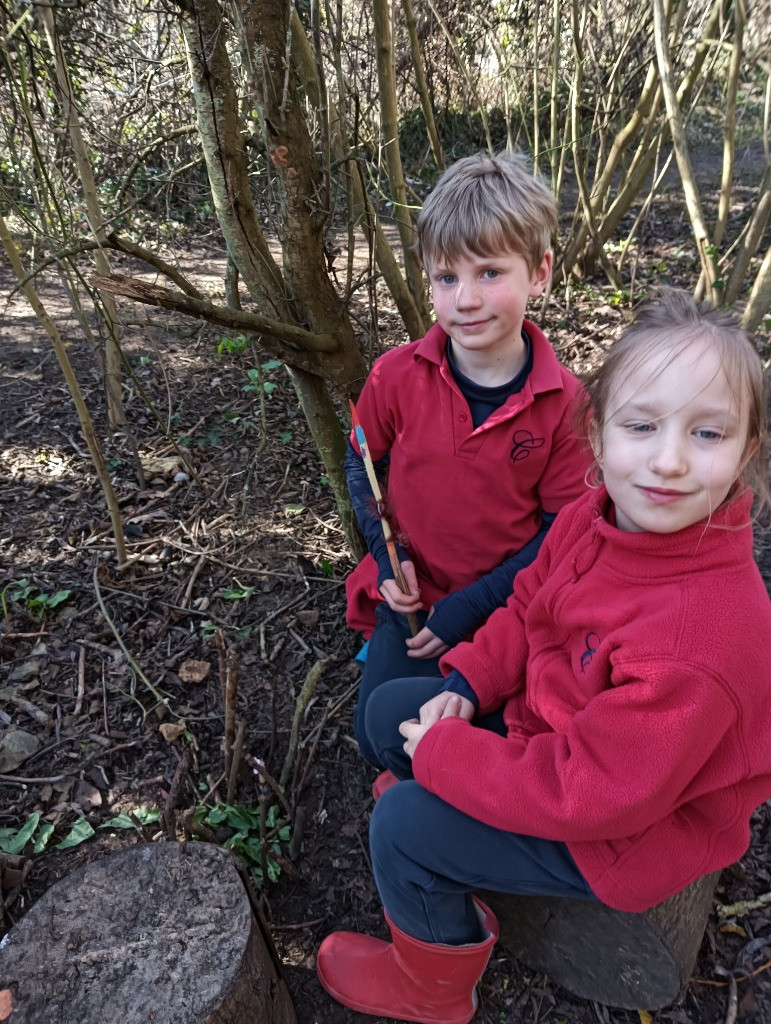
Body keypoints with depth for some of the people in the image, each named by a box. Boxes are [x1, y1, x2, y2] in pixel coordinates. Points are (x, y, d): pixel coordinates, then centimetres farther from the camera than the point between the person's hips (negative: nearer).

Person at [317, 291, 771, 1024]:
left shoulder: (697, 641, -38)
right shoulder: (595, 516, -14)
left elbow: (586, 794, -31)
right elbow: (528, 607, 3)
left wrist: (443, 752, -22)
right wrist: (466, 687, -10)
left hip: (629, 830, -7)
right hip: (559, 730, 8)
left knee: (402, 825, -13)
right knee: (390, 709, 8)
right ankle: (457, 881, 32)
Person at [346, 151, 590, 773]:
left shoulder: (563, 403, -16)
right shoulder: (397, 377, -13)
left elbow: (562, 526, -9)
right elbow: (362, 463, 4)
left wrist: (476, 603, -15)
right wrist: (386, 552, -9)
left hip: (506, 607, 0)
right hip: (413, 596, 1)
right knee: (379, 736, 0)